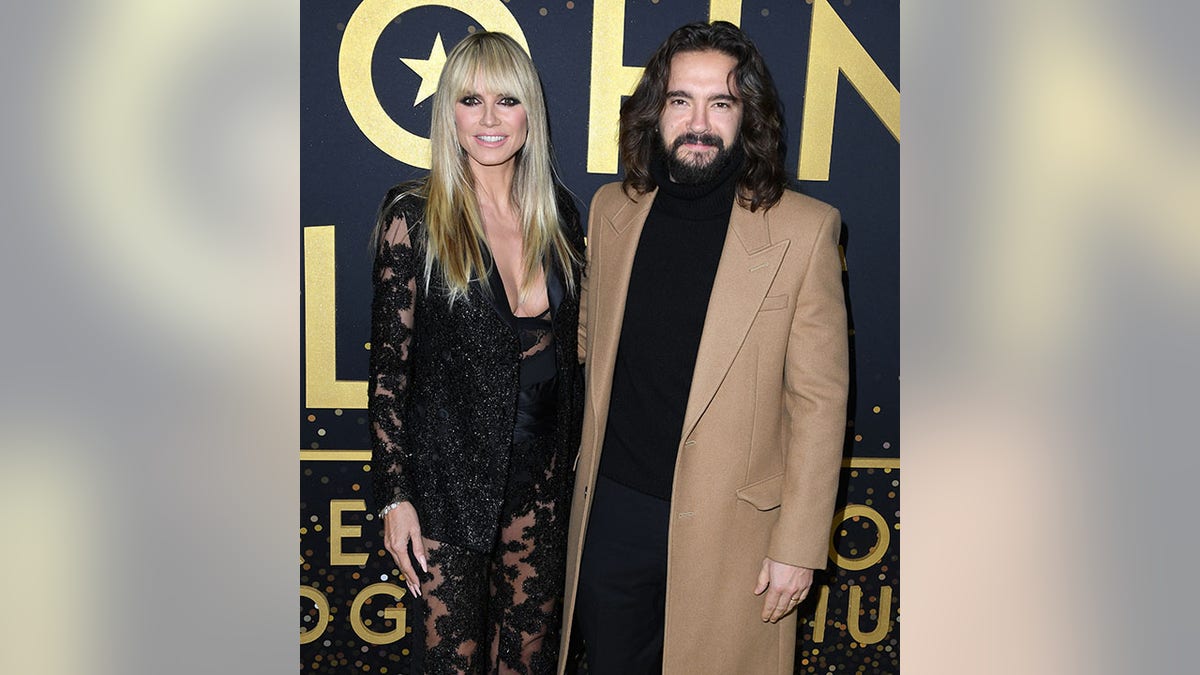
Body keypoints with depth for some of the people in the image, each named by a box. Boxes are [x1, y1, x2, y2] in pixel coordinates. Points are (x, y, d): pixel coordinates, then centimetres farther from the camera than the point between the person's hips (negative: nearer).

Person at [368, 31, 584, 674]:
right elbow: (388, 365, -9)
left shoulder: (556, 210, 2)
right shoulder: (413, 215, -11)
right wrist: (395, 497, -10)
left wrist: (573, 449, 9)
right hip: (450, 476, -4)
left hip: (541, 474, 4)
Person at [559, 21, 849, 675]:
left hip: (727, 525, -3)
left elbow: (819, 399, -9)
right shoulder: (611, 209, 1)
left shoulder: (804, 230, -11)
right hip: (611, 512, 4)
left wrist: (798, 545, -9)